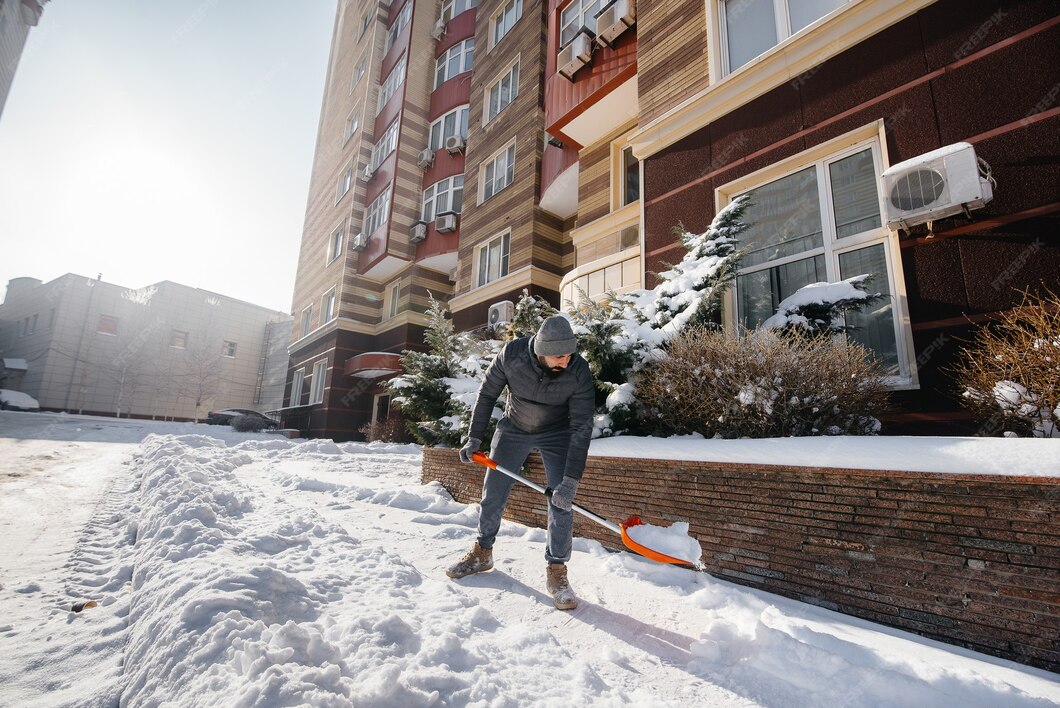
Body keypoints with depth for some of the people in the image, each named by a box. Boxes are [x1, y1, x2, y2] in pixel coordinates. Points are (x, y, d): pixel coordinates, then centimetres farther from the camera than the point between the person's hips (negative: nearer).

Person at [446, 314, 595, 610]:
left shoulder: (579, 371, -31)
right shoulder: (512, 354, -29)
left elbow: (582, 428, -27)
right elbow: (487, 394, -11)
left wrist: (571, 480, -31)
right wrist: (474, 438, -7)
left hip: (556, 434, -1)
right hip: (513, 428, 2)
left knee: (561, 501, -11)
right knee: (492, 494, 8)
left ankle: (556, 570, 8)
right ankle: (482, 553, 31)